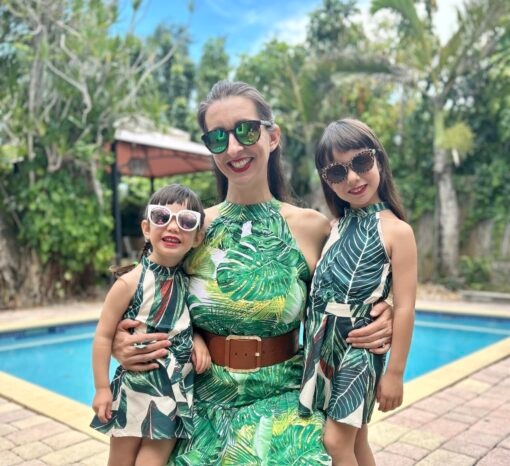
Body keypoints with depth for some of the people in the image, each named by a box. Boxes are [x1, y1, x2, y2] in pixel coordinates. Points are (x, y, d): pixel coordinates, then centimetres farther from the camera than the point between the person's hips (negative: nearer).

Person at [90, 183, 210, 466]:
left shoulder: (189, 282, -3)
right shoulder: (130, 282, -17)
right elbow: (104, 336, -11)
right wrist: (101, 388, -8)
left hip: (176, 392, 3)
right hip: (136, 388, -3)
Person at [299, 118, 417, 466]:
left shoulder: (396, 230, -11)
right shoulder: (334, 227, 6)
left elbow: (404, 307, -12)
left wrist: (395, 372, -11)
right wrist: (314, 343, 6)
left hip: (359, 346, -5)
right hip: (323, 343, 6)